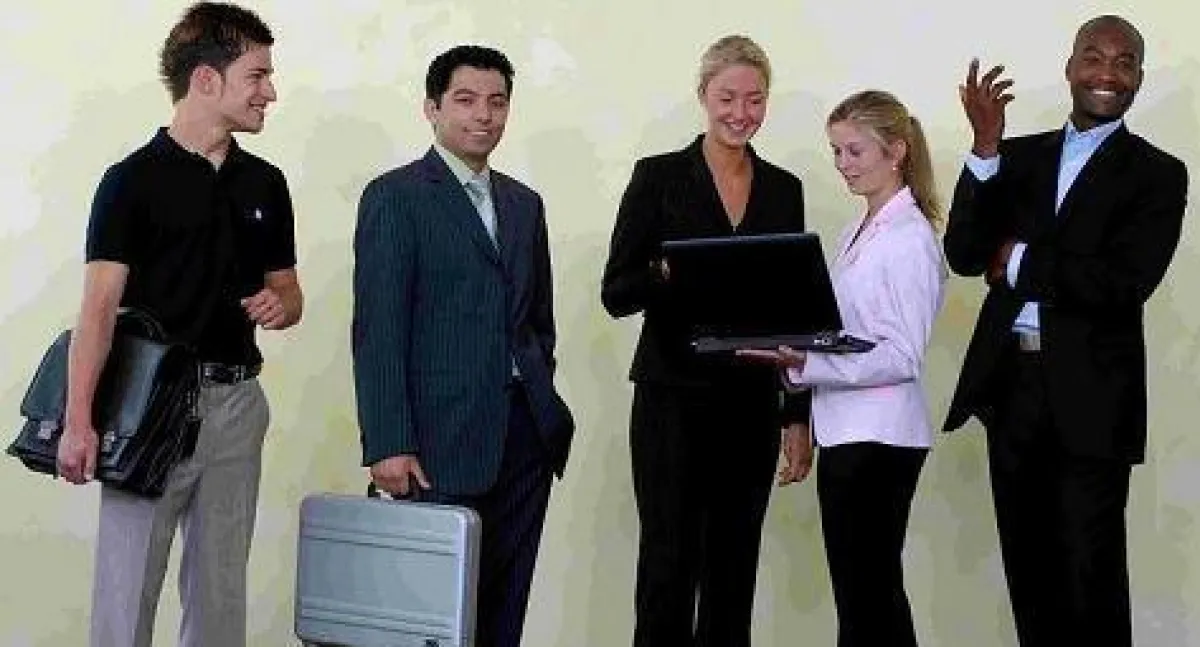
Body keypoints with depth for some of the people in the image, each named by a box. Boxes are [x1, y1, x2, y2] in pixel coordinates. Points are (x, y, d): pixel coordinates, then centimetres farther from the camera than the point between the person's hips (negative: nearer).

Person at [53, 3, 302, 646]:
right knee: (127, 588, -2)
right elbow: (99, 304, -14)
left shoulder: (264, 184, 10)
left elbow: (288, 291, 18)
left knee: (220, 588, 10)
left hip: (236, 402, 5)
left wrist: (278, 305, -7)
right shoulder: (133, 180, -7)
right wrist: (78, 421, -24)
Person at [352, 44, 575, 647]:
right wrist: (388, 444, -15)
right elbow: (378, 330, -9)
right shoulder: (394, 197, -3)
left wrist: (543, 404, 12)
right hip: (444, 439, -6)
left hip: (527, 434, 6)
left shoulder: (524, 203, 17)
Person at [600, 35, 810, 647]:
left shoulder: (784, 188, 10)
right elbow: (615, 293, -4)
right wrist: (667, 273, -24)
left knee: (735, 570, 7)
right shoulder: (658, 176, -1)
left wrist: (797, 413, 8)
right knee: (670, 566, -6)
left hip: (751, 405, 4)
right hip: (674, 399, -4)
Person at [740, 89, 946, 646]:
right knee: (877, 596, 14)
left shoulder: (909, 239, -12)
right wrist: (793, 352, 2)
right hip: (847, 432, 9)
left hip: (877, 438, -9)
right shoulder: (860, 231, 15)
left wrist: (808, 362, -26)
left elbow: (902, 357, -17)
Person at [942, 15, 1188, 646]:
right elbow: (964, 255, -2)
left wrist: (1021, 260, -8)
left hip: (1090, 398, -4)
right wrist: (986, 145, -11)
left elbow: (1123, 284, -15)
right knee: (1028, 570, 13)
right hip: (1010, 386, 4)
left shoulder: (1157, 174, -2)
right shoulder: (1019, 155, 10)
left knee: (1090, 578, 1)